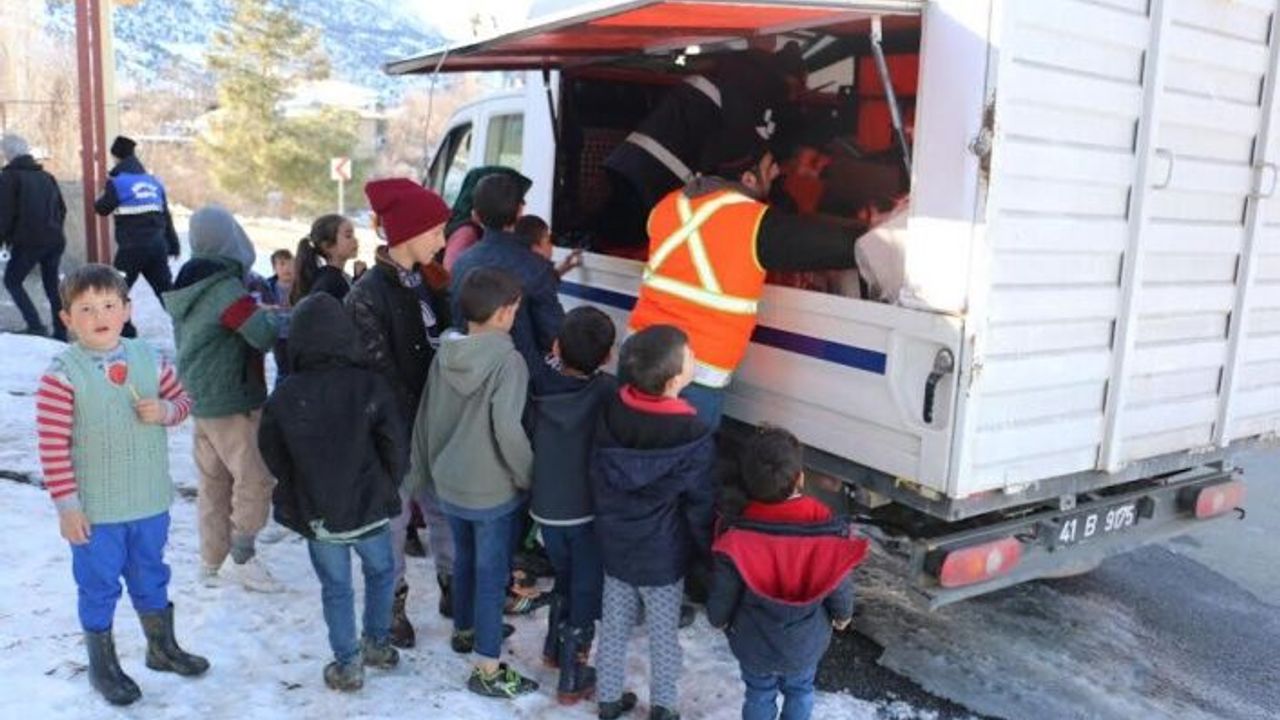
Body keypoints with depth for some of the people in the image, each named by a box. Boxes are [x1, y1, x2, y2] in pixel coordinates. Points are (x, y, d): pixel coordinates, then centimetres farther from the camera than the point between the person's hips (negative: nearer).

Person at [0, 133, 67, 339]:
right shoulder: (46, 176, 15)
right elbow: (61, 208, 17)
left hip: (28, 241, -6)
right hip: (54, 240, 6)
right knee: (52, 284, 13)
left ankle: (35, 326, -6)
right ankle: (61, 333, 12)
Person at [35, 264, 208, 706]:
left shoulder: (149, 360, -4)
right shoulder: (62, 375, -17)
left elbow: (182, 399, 10)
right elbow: (52, 446, -15)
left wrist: (165, 411, -13)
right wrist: (66, 505, -14)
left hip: (151, 503, 4)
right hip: (94, 510, -4)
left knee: (151, 578, 22)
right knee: (99, 587, 13)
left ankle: (162, 647, 43)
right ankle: (102, 665, 35)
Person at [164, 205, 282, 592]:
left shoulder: (190, 286, 8)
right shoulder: (225, 288, -20)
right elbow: (264, 334, -28)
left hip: (202, 400, 9)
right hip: (234, 403, -9)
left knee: (214, 482, 15)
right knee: (256, 478, 0)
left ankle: (213, 562, 24)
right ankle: (241, 557, 4)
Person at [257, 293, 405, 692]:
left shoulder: (284, 396, -11)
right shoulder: (370, 386, -16)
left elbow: (272, 455, 1)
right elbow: (395, 446, -10)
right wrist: (388, 488, 8)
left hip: (316, 513, 1)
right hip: (370, 508, -1)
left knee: (336, 588, 15)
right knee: (381, 572, 24)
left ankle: (347, 664, 22)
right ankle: (377, 643, 32)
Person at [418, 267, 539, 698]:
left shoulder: (444, 355, -1)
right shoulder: (507, 360, -21)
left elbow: (427, 419, 7)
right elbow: (508, 429, -29)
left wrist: (431, 470, 20)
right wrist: (529, 477, -15)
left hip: (449, 485, 7)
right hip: (494, 491, -7)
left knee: (464, 560, 26)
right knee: (492, 575, 5)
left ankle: (464, 630, 46)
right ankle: (488, 670, 14)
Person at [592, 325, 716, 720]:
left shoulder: (610, 412, -12)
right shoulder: (694, 437, -27)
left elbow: (597, 480, 0)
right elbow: (700, 508, -16)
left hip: (614, 547, 4)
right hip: (664, 557, -4)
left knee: (614, 628, 22)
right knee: (663, 635, 17)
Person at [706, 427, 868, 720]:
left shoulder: (737, 540, -32)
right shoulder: (830, 534, -29)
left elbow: (721, 596, -17)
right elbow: (841, 589, -13)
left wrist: (719, 620, 7)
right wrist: (843, 616, 10)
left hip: (753, 644, -1)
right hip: (806, 643, 1)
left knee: (759, 695, 26)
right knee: (800, 691, 29)